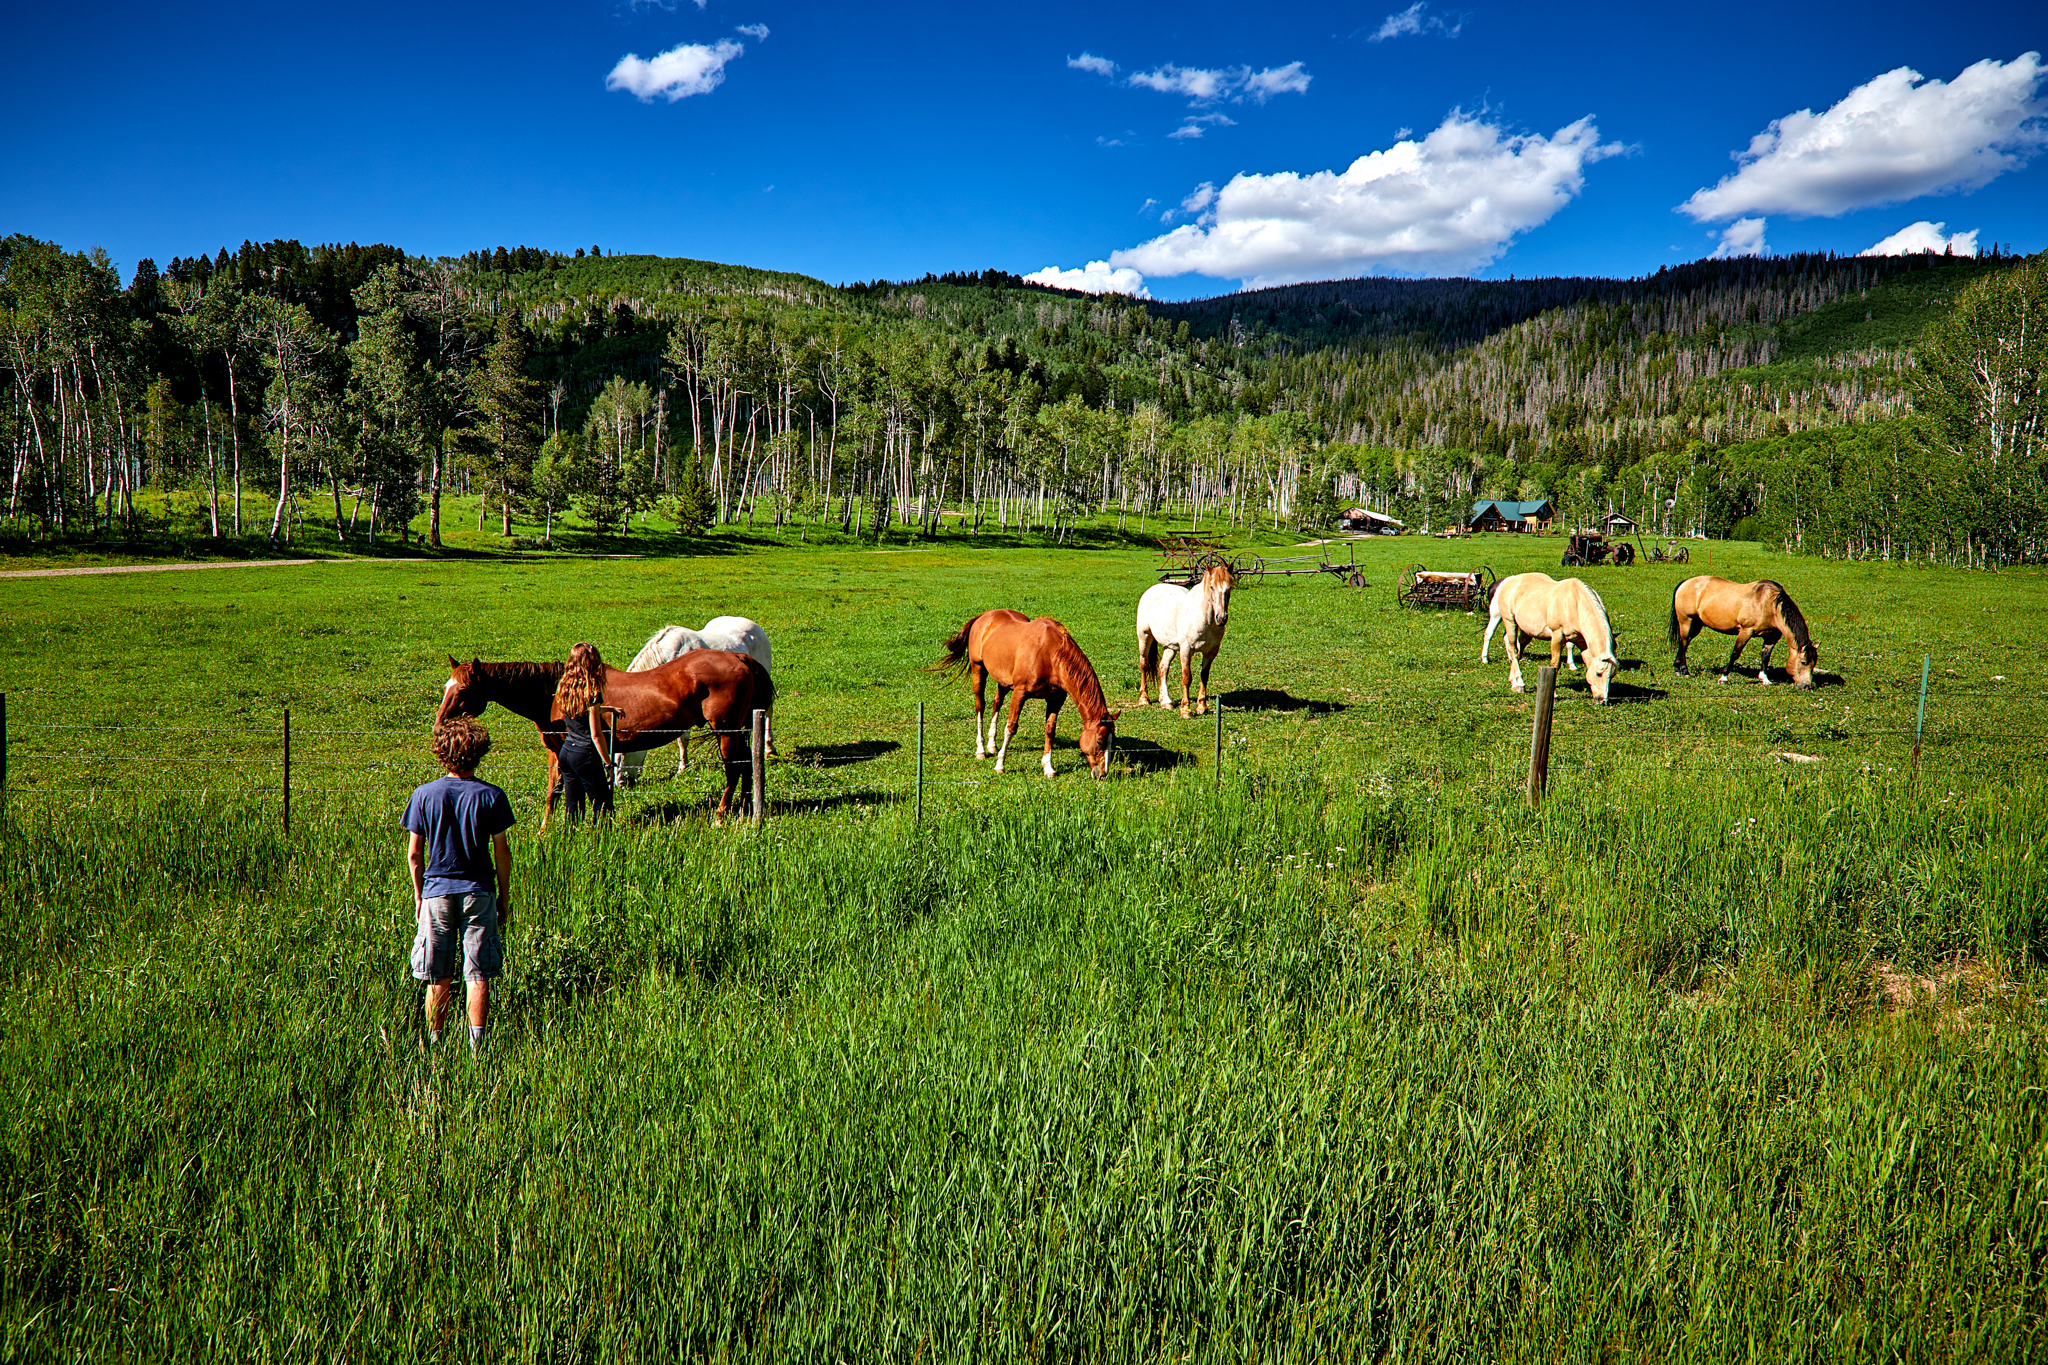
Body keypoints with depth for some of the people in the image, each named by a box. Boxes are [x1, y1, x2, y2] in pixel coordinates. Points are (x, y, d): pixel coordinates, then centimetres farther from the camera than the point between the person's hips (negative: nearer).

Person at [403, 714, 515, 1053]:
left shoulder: (424, 795, -2)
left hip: (436, 890, 1)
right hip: (479, 892, -1)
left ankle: (435, 1044, 15)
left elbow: (414, 853, 1)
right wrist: (505, 896, 8)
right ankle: (477, 1047, 1)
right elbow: (502, 852, -2)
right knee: (478, 978, 2)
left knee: (439, 980, 10)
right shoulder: (491, 796, -5)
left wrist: (419, 896, 12)